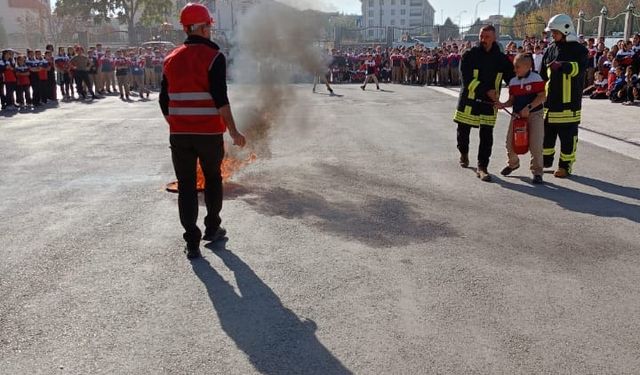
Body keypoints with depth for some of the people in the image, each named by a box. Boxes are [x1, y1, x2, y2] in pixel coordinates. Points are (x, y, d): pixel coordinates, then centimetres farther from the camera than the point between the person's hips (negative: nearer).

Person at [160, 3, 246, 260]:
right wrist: (233, 132, -13)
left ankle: (192, 243, 7)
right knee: (213, 180, 18)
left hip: (179, 134, 3)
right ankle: (212, 229, 29)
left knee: (186, 186, 7)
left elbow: (164, 101, 11)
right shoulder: (213, 56, -8)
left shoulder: (172, 59, 8)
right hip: (209, 133, -3)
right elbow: (220, 99, -17)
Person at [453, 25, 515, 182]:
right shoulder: (469, 55, -4)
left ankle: (482, 167, 4)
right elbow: (467, 79, -13)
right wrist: (486, 91, -19)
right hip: (469, 100, -1)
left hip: (489, 103, 1)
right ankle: (464, 153, 40)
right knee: (463, 130, 10)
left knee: (487, 136, -3)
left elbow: (512, 79, 11)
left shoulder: (501, 59, 4)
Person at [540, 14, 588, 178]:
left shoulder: (579, 50, -5)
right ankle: (546, 160, 29)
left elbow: (580, 68, -23)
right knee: (547, 133, 14)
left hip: (569, 103, -5)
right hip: (550, 101, 5)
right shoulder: (550, 49, 11)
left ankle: (565, 166, 12)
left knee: (568, 136, 2)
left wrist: (563, 66, -39)